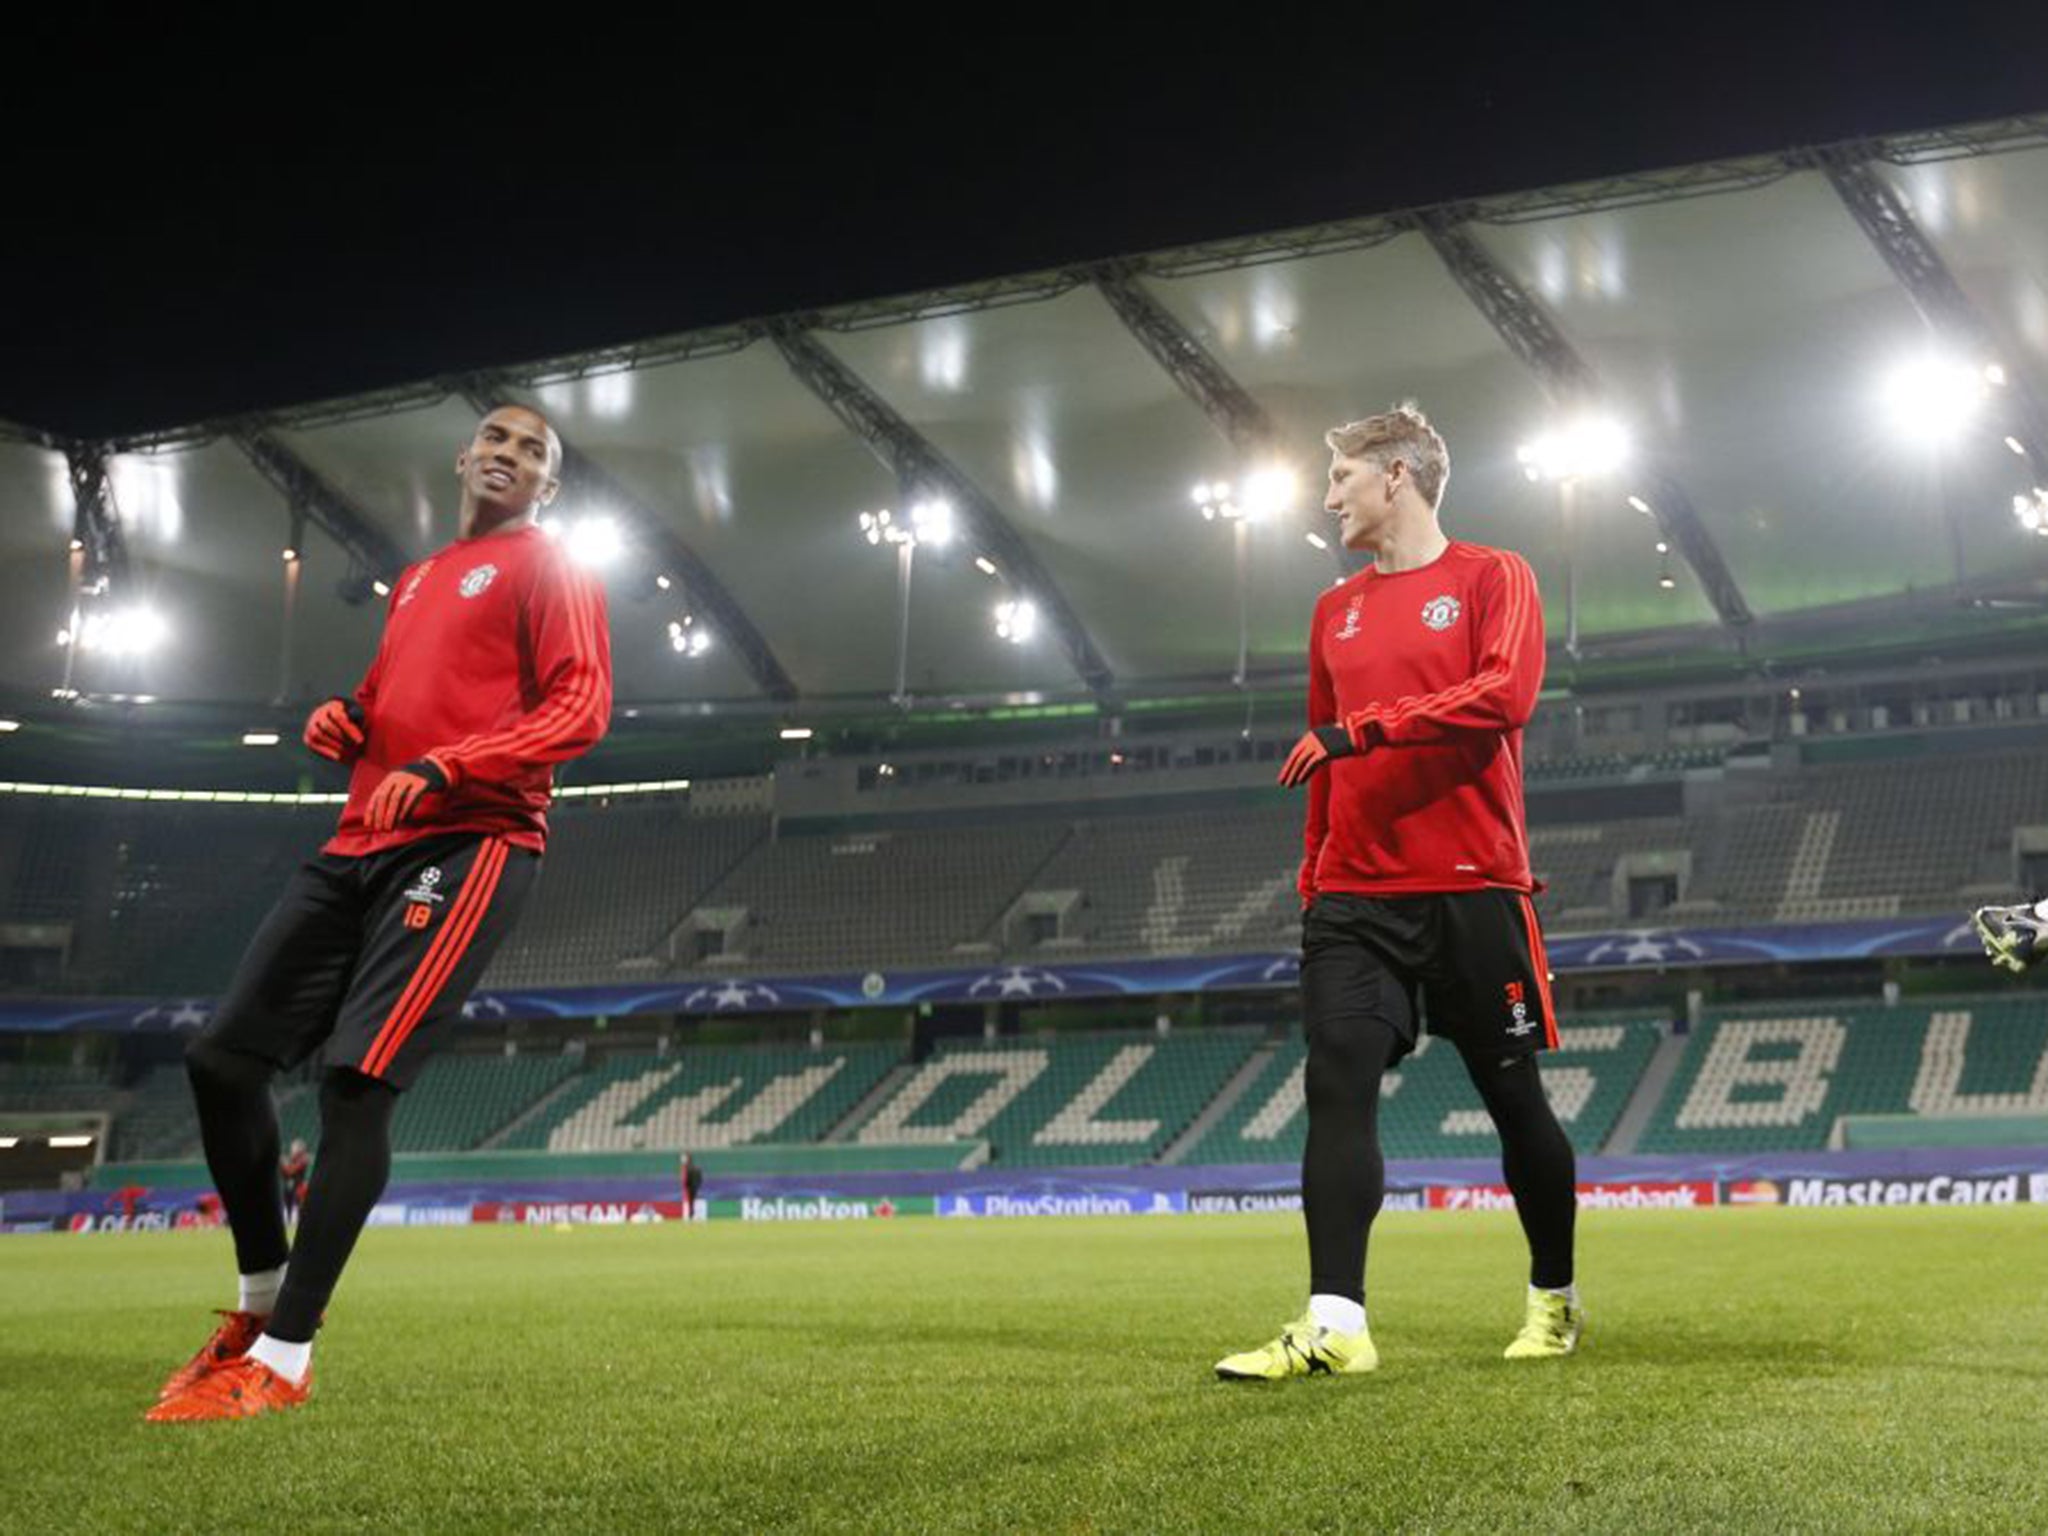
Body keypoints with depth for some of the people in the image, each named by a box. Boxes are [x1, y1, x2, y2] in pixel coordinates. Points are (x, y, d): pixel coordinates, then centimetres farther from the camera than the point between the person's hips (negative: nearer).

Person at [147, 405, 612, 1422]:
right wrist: (347, 720, 10)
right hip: (359, 844, 8)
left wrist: (443, 769, -22)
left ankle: (282, 1360, -14)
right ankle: (262, 1302, 20)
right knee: (222, 1060, 4)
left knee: (355, 1076, -20)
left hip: (470, 843, -8)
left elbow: (581, 706, -10)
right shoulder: (414, 582, 27)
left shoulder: (550, 571, 3)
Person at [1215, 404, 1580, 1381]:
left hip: (1471, 887, -4)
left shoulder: (1491, 577, 1)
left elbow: (1507, 691, -17)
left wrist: (1366, 728, -20)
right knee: (1338, 1090, -10)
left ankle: (1553, 1299, 24)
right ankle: (1334, 1325, -13)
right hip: (1353, 895, 5)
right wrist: (1314, 879, 16)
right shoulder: (1336, 611, 17)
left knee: (1512, 1096, 5)